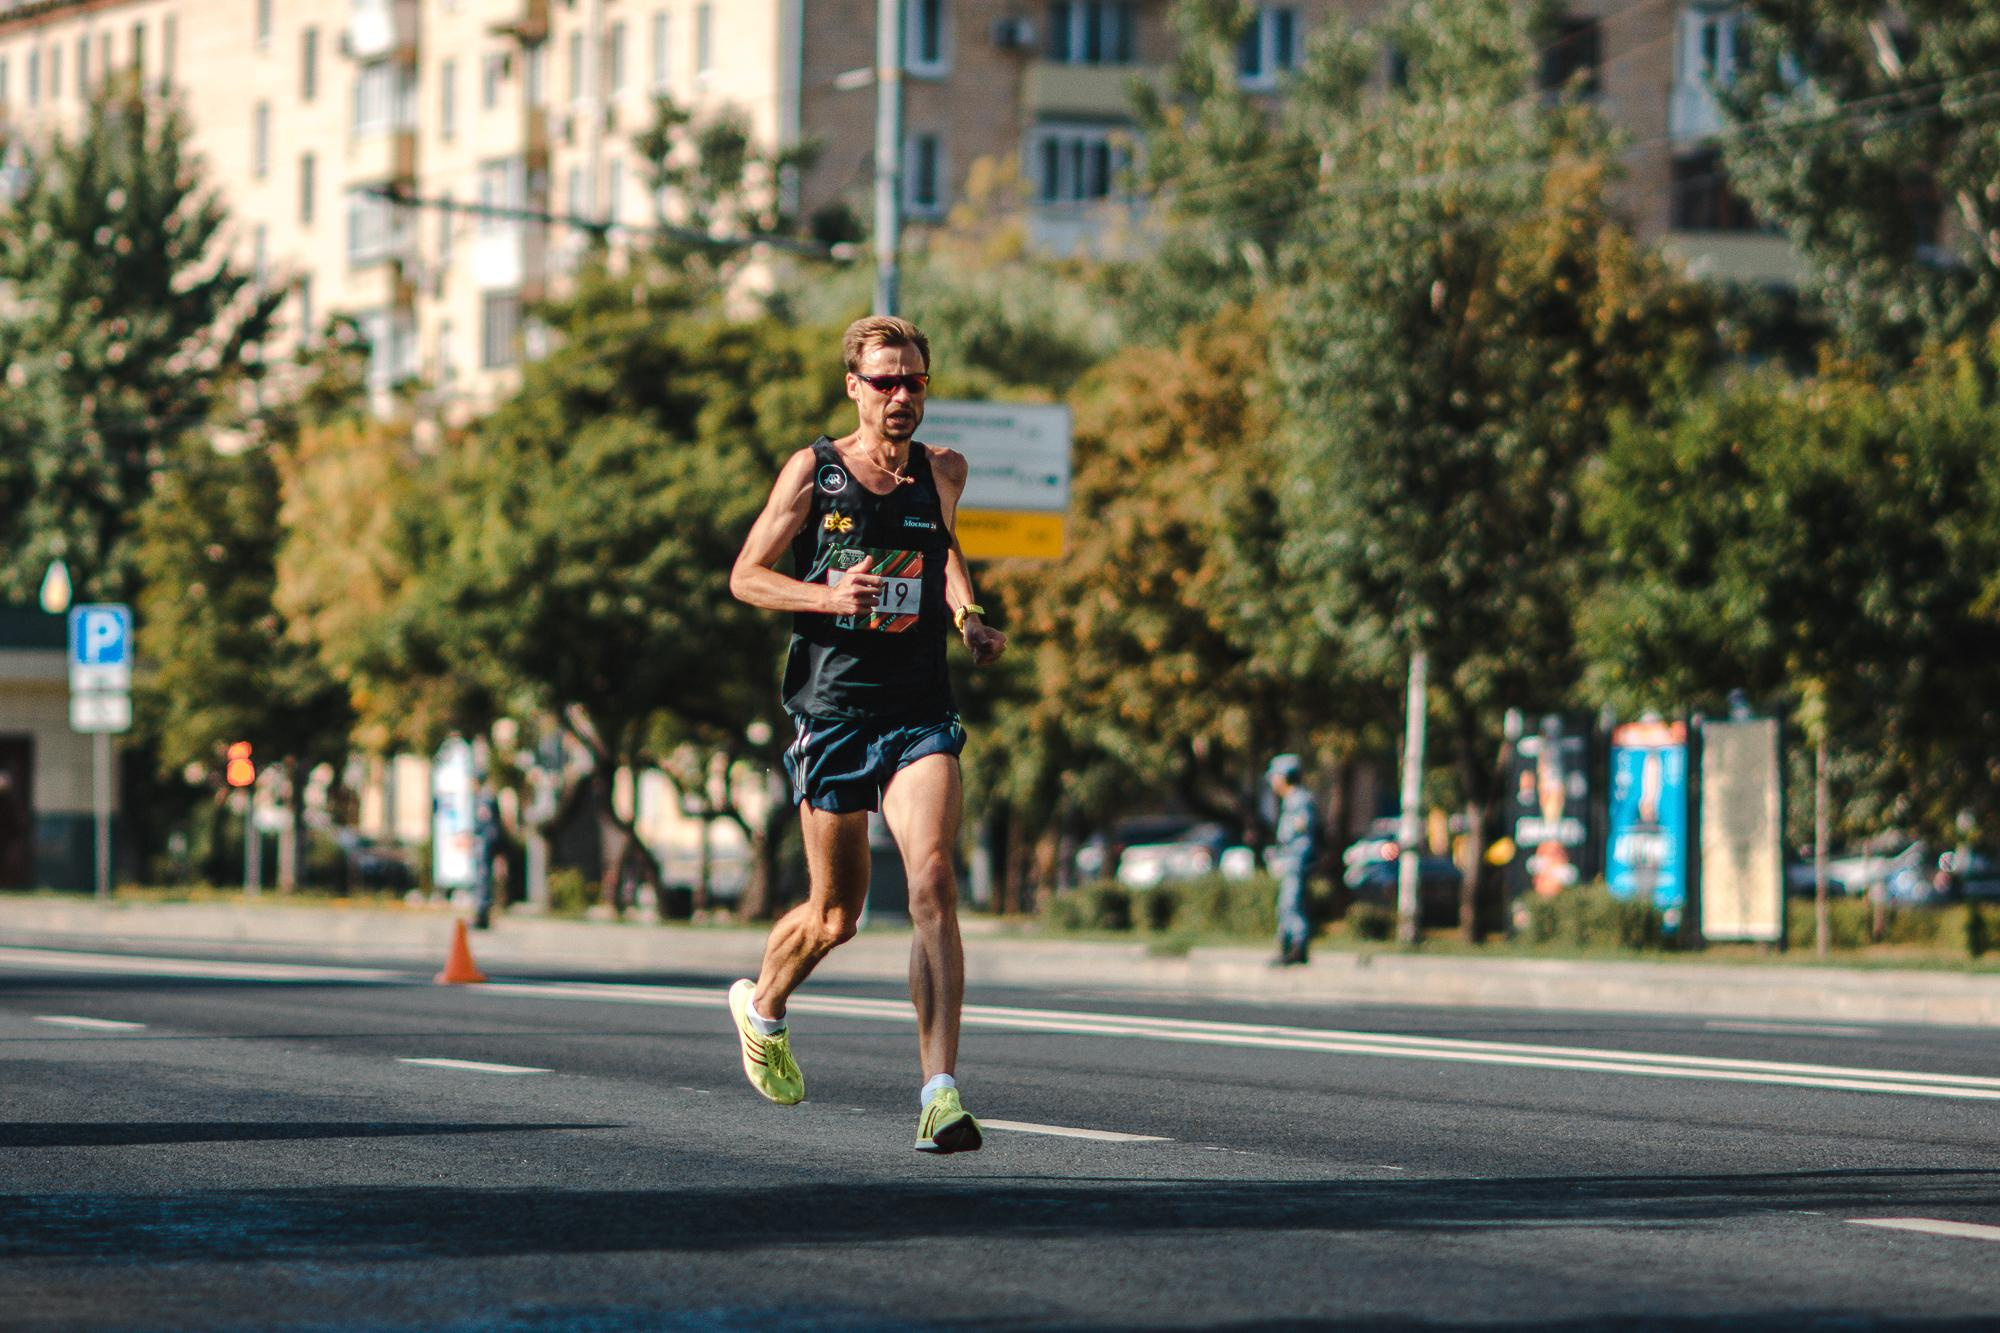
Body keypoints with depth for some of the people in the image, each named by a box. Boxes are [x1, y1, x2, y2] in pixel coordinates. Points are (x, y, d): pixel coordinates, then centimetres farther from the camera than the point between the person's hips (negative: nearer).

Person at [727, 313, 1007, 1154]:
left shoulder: (941, 472, 8)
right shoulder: (812, 471, -1)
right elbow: (746, 576, 2)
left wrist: (966, 613, 10)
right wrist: (828, 595, -16)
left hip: (920, 713, 1)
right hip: (832, 713, -1)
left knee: (932, 883, -19)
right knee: (835, 913, 8)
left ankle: (940, 1094, -23)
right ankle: (763, 1005, 42)